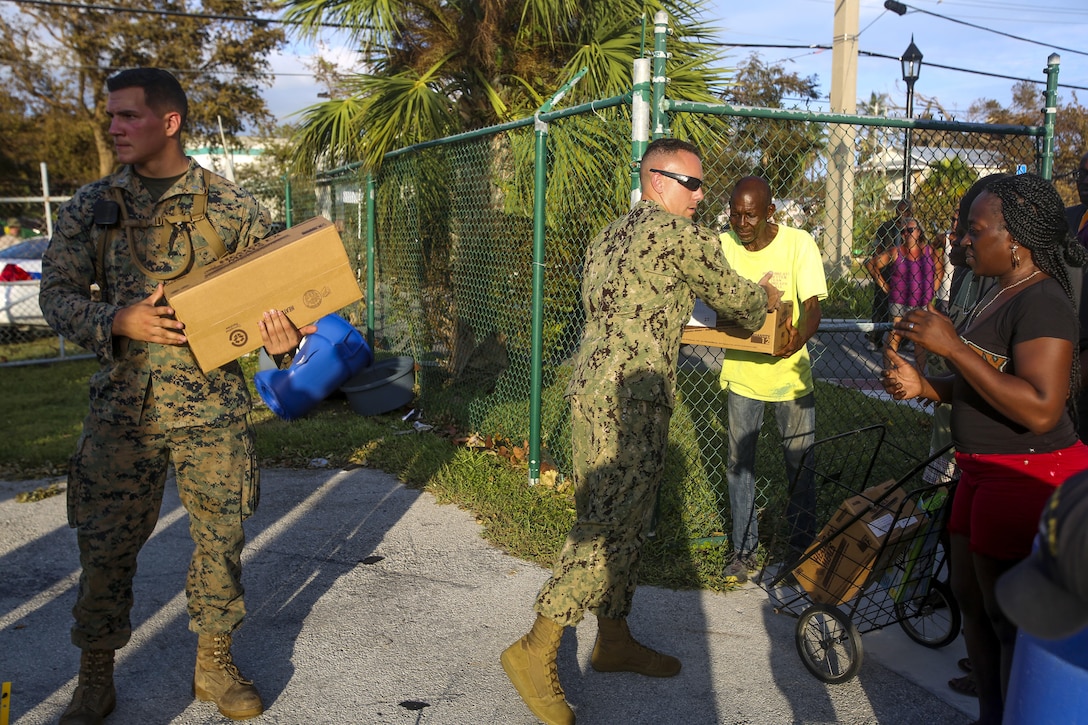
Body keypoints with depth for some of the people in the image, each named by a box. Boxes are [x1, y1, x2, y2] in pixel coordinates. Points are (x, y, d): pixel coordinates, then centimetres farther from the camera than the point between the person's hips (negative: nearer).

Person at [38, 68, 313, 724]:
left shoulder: (232, 205, 1)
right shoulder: (90, 207, 6)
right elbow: (58, 293, 6)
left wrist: (283, 339, -18)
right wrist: (118, 320, -14)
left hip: (214, 405, -1)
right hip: (123, 404, 1)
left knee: (221, 534, 8)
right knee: (105, 541, 6)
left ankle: (215, 661, 28)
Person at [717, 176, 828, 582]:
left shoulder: (798, 243, -10)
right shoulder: (722, 245, -4)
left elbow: (813, 306, -14)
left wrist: (800, 339, -36)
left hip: (789, 371, -2)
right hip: (740, 370, 2)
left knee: (800, 464, 6)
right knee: (739, 463, 8)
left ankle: (803, 547, 25)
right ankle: (744, 549, 23)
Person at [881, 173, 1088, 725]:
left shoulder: (1043, 303, -20)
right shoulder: (1001, 292, 11)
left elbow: (1040, 408, -30)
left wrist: (952, 346, -28)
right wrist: (924, 387, 0)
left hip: (1027, 477, -10)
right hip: (983, 471, 10)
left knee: (1012, 621, 1)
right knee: (971, 598, 19)